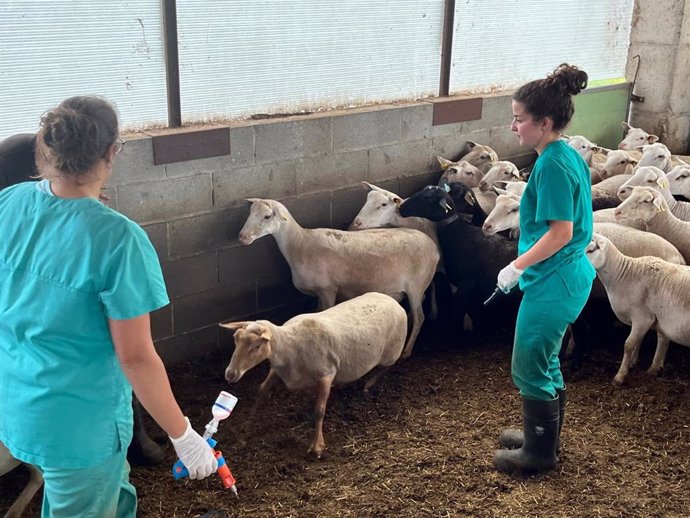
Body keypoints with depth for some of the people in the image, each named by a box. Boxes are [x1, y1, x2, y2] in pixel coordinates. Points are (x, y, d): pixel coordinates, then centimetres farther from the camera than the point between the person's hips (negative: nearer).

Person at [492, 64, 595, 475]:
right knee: (546, 362, 22)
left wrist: (518, 266, -16)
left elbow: (560, 232, -24)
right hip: (571, 275, 10)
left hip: (553, 283, -10)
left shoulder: (551, 166, -21)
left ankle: (539, 454, 19)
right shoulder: (570, 155, 8)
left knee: (530, 368, 4)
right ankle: (544, 437, 36)